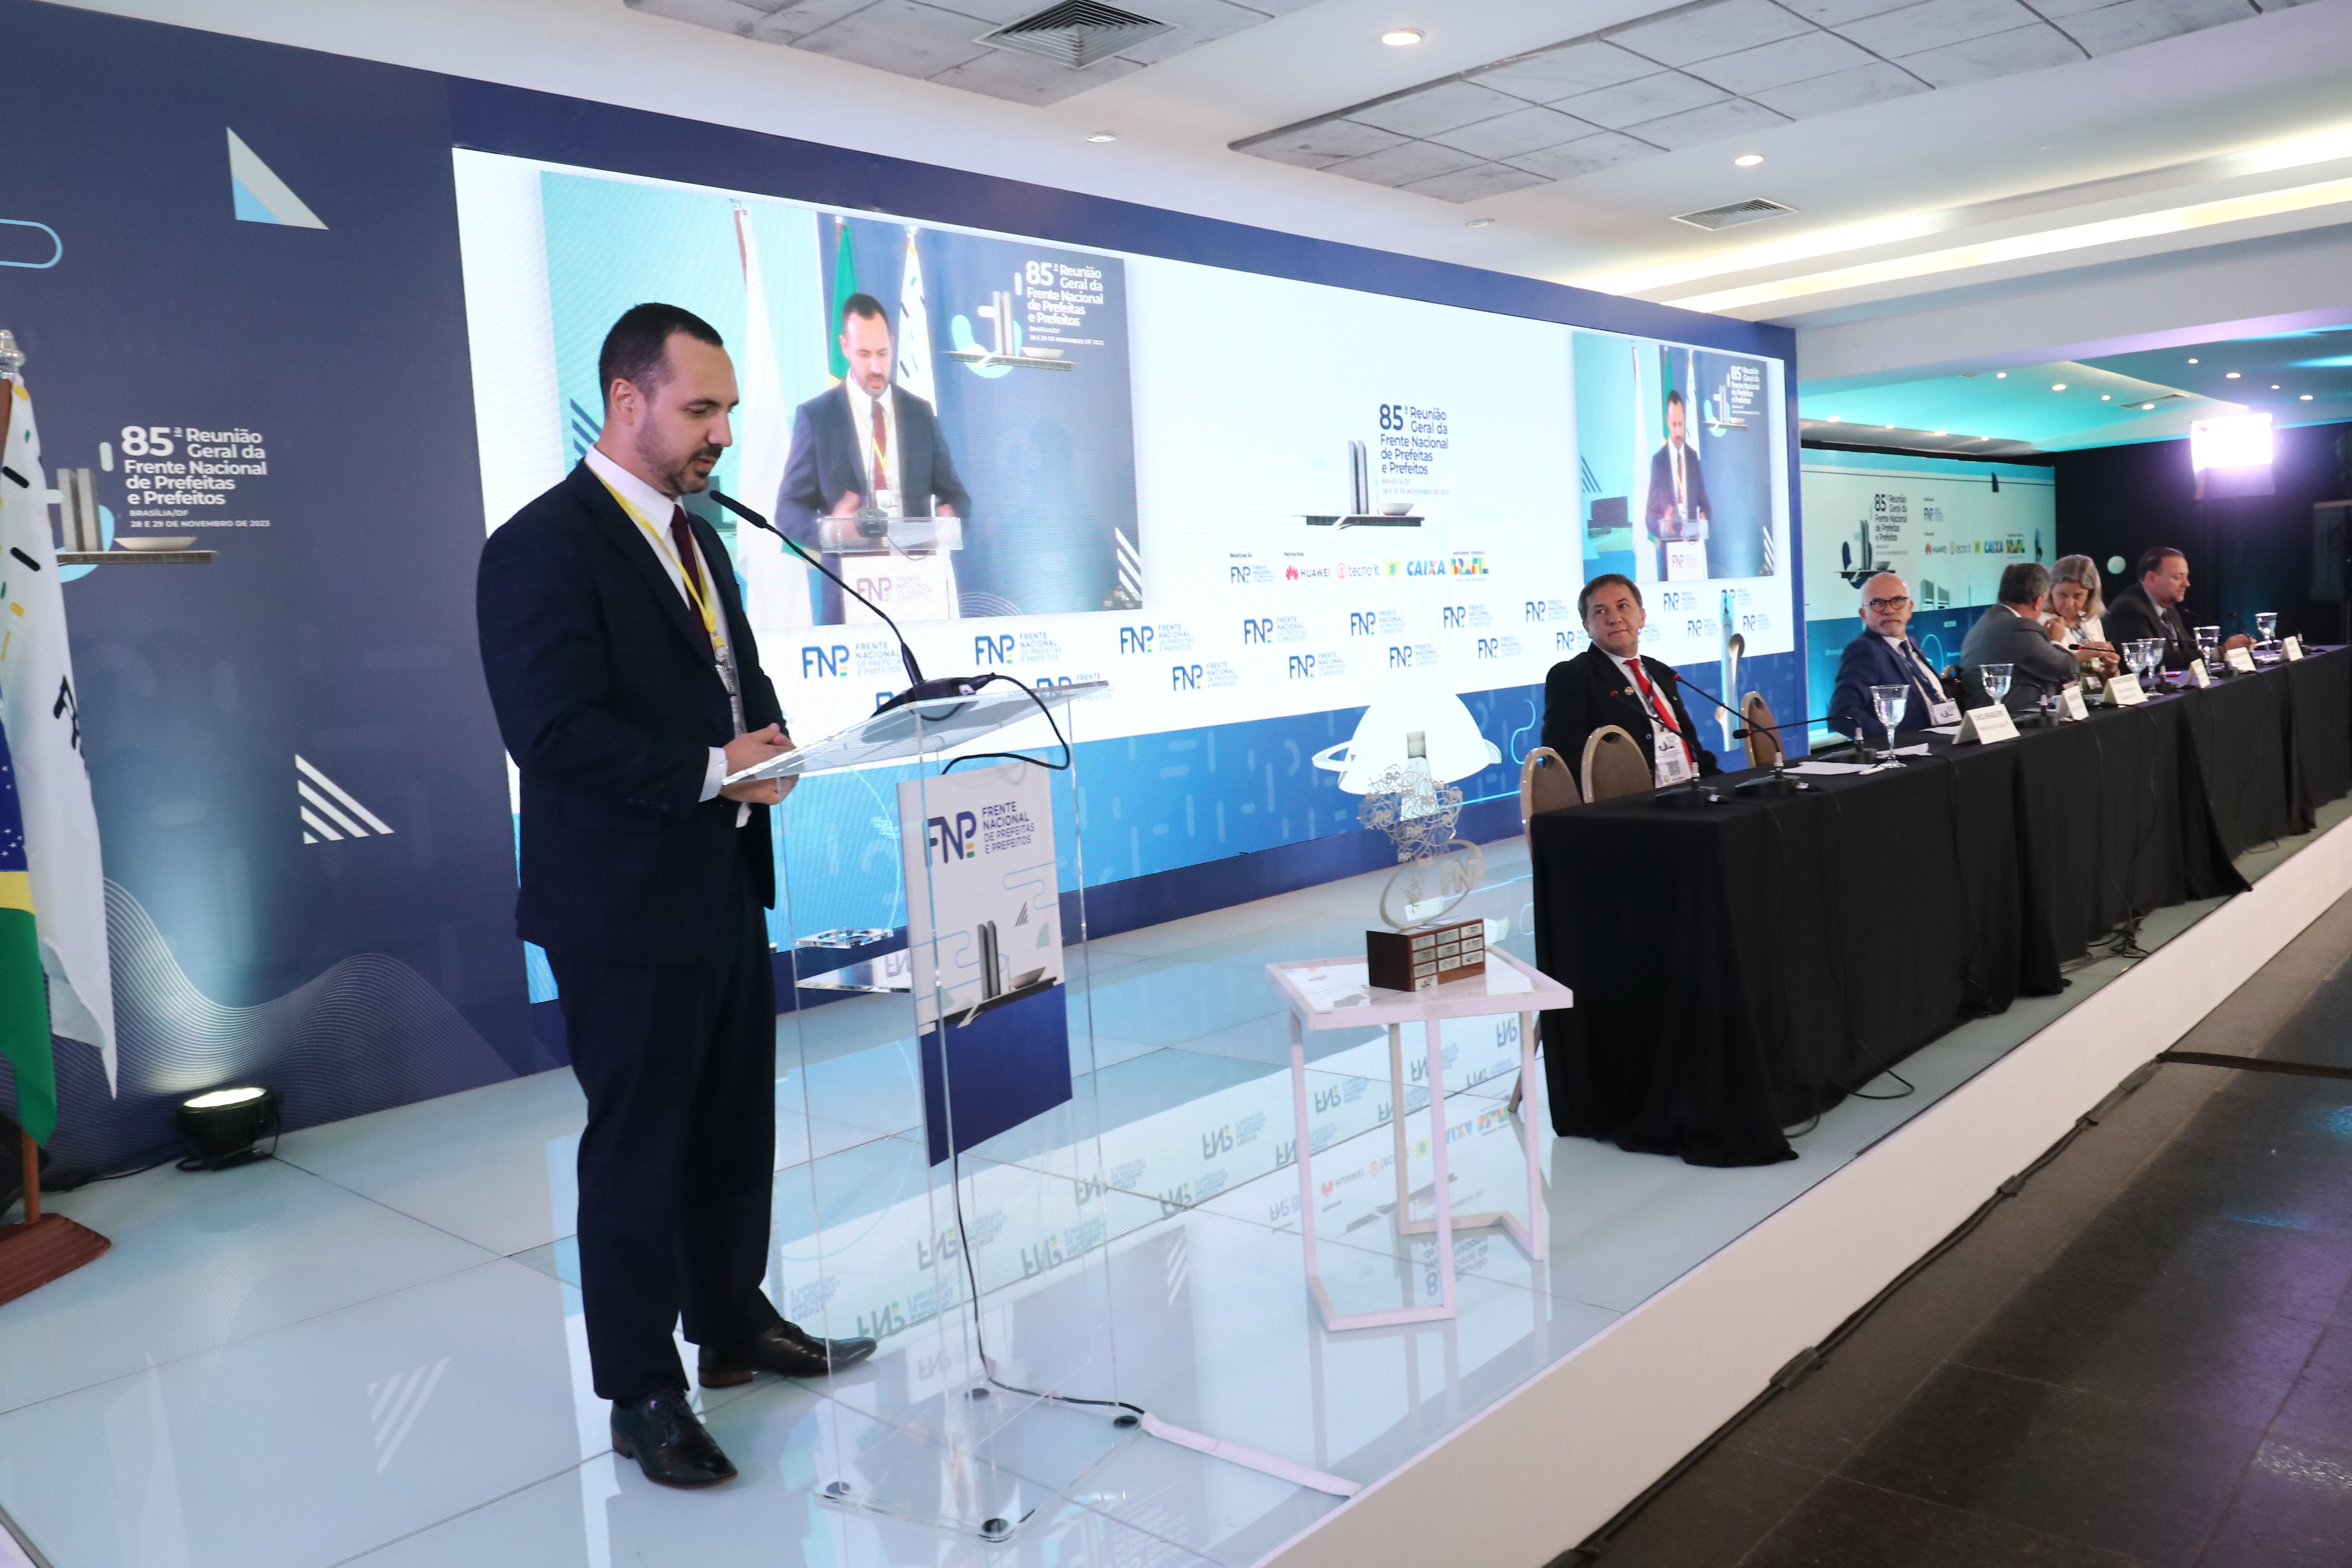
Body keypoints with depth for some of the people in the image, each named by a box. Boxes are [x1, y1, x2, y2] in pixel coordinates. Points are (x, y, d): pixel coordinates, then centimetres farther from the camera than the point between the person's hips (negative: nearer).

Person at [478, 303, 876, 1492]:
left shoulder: (696, 539, 13)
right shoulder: (542, 546, -15)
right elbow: (554, 729, -23)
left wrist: (769, 745, -2)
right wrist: (713, 770, -21)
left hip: (725, 889, 9)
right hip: (626, 908, -8)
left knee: (735, 1130, 19)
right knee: (638, 1150, 5)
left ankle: (734, 1328, 37)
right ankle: (642, 1393, 21)